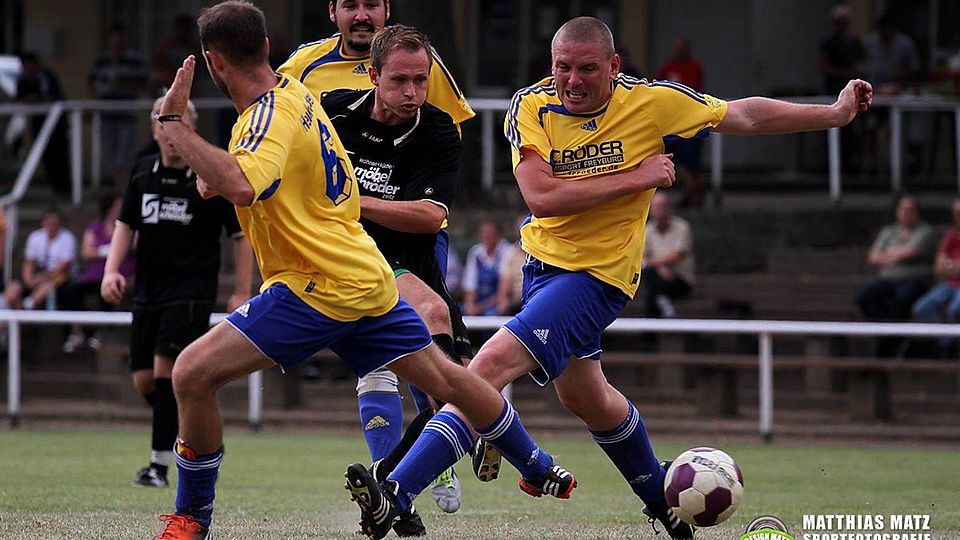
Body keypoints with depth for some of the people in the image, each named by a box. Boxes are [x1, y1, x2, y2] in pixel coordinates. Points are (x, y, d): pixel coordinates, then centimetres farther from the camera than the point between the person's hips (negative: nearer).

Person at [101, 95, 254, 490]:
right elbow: (126, 225, 18)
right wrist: (112, 269, 4)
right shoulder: (143, 172, 7)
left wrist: (242, 292, -5)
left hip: (192, 291, -6)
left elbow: (240, 234, -1)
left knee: (165, 369, -18)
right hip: (148, 291, 6)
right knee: (144, 380, 4)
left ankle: (160, 465, -12)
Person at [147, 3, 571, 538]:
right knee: (447, 378, 22)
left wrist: (174, 125, -35)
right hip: (367, 275, 10)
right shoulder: (296, 92, 9)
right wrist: (220, 175, 10)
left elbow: (241, 187, -41)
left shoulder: (273, 114, -20)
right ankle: (541, 468, 36)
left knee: (194, 371, -13)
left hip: (317, 288, -10)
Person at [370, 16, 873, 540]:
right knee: (583, 396, 22)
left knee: (491, 364, -21)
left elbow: (745, 116, 2)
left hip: (598, 275, -5)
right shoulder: (530, 106, -11)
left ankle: (391, 492, -27)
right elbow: (541, 197, -23)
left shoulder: (651, 101, -12)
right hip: (543, 261, 5)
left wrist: (836, 112, 7)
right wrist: (636, 179, -21)